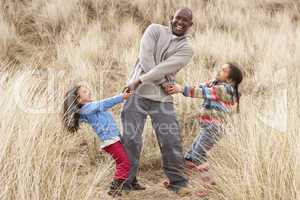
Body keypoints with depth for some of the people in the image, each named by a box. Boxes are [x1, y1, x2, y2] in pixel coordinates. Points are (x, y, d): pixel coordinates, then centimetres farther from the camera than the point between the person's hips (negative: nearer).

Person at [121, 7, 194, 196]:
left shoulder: (187, 49, 2)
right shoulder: (155, 30, 4)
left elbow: (164, 68, -11)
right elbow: (145, 57, -9)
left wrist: (139, 81, -19)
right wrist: (162, 83, -12)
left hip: (162, 98, 1)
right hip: (137, 93, 0)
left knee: (171, 140, -1)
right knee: (131, 139, -3)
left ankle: (178, 182, 13)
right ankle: (127, 181, 8)